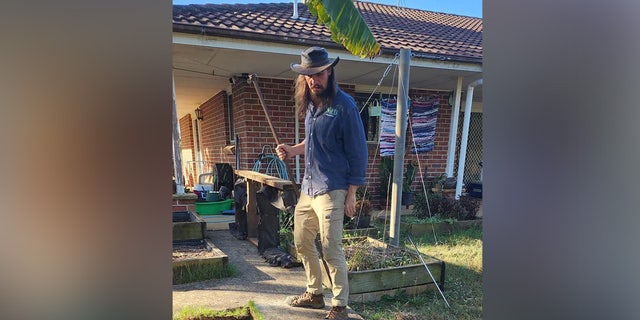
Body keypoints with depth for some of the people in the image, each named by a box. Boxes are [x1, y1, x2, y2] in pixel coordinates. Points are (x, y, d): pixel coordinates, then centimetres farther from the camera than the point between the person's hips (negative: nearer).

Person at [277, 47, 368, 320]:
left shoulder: (344, 105, -12)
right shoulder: (310, 104, 10)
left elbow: (358, 152, -11)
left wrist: (351, 194, -12)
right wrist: (292, 150, 6)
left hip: (330, 190, -8)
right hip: (307, 187, 8)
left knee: (331, 249, -2)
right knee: (302, 242, 16)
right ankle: (314, 293, 35)